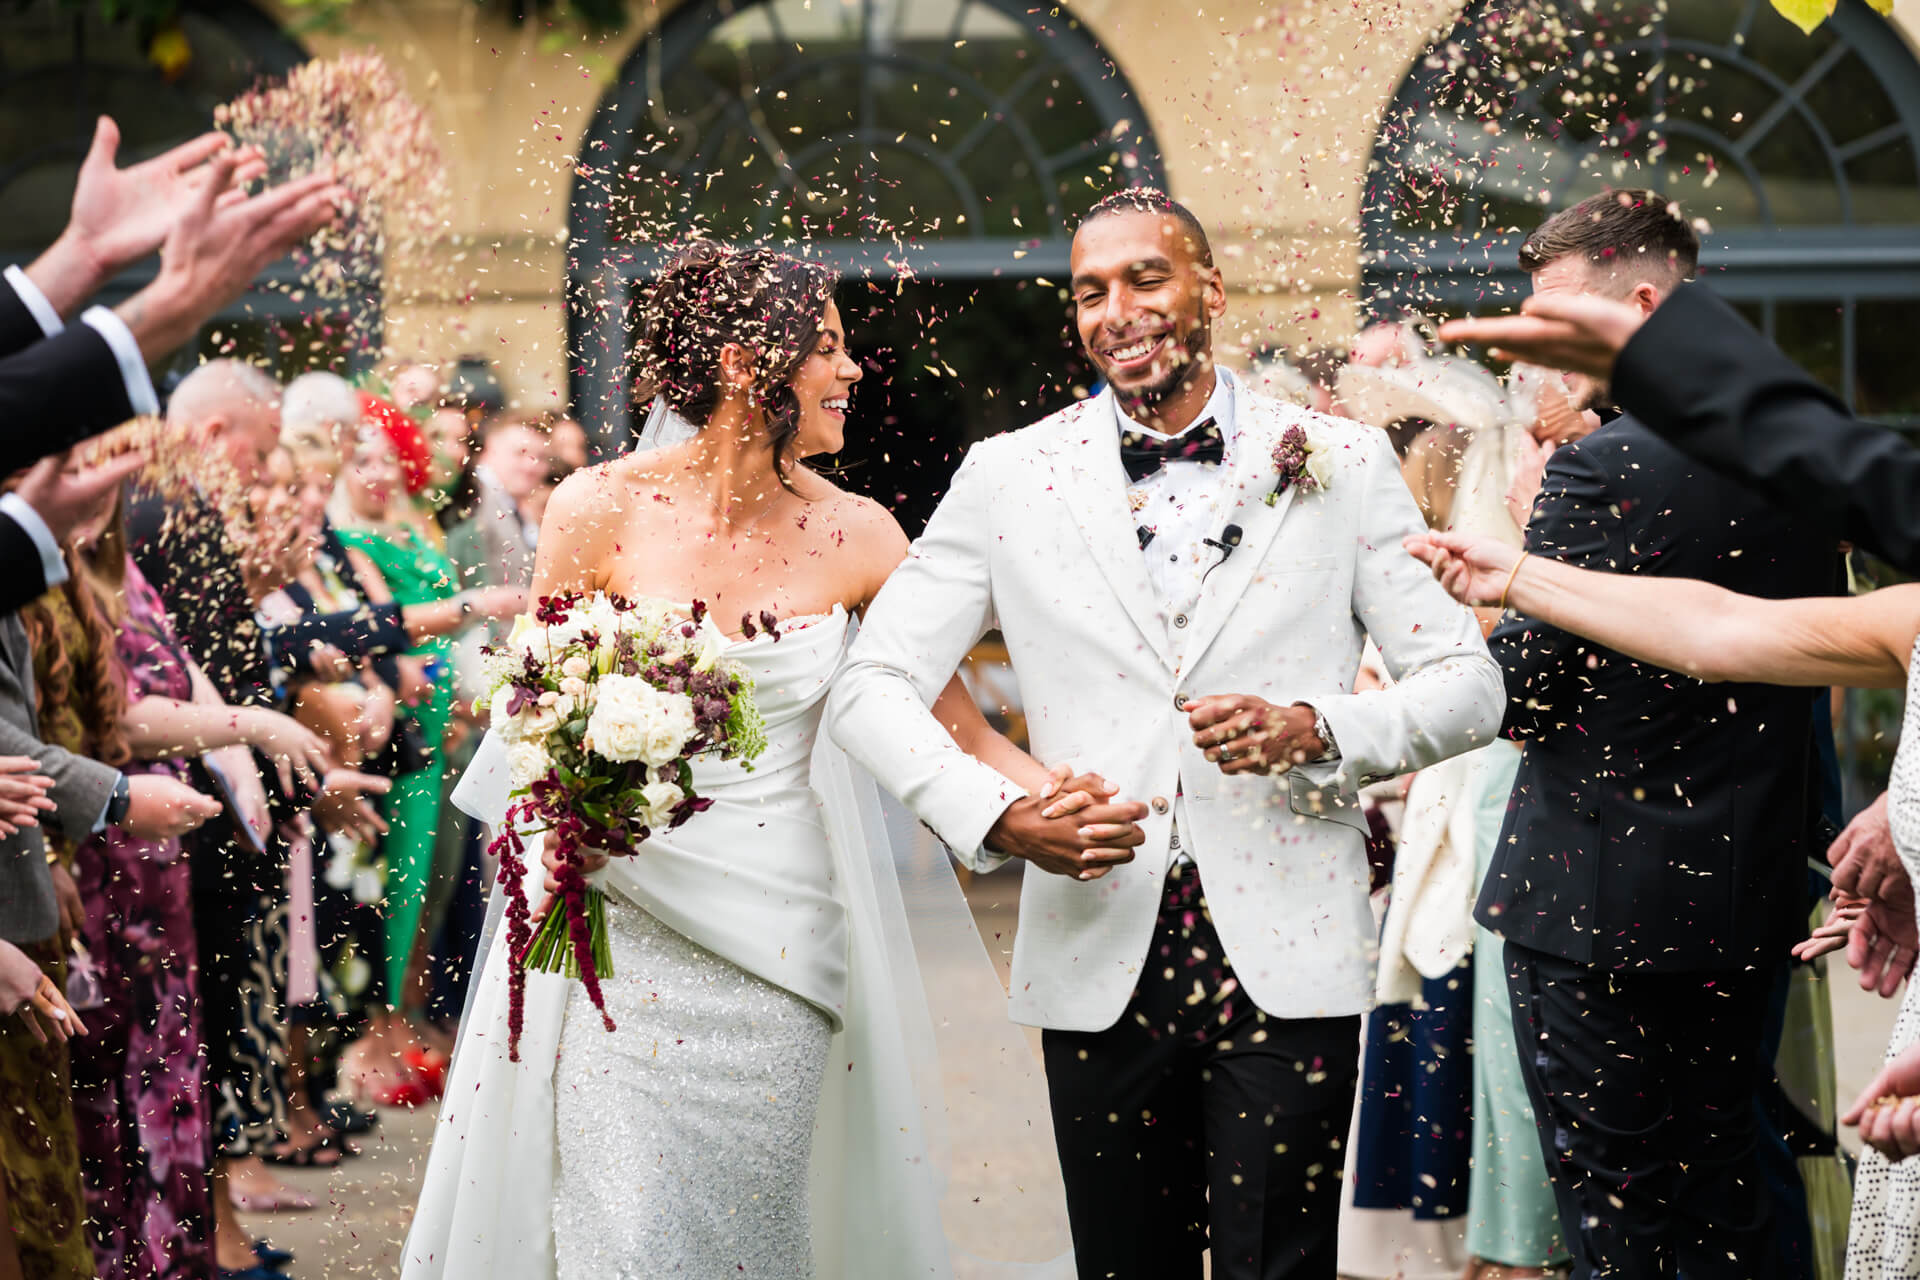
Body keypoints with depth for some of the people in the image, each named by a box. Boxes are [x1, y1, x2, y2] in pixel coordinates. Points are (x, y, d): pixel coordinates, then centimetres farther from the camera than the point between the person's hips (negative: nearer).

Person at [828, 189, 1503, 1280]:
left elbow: (1468, 685, 5)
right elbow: (874, 689, 5)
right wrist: (995, 814, -12)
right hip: (1099, 962, 1)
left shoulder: (1342, 464, 5)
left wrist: (1319, 730, -14)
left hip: (1288, 957, -1)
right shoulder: (1009, 478, 6)